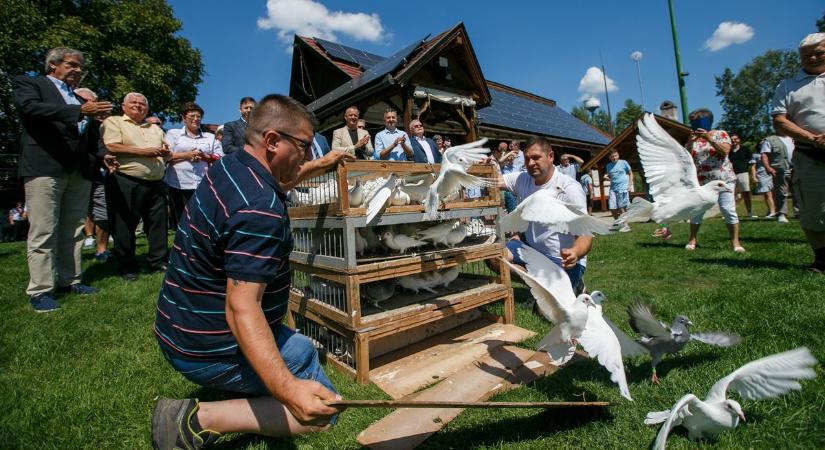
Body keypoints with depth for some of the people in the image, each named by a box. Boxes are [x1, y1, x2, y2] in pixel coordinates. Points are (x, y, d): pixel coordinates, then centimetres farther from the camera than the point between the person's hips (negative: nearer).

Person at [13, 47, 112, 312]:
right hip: (45, 167, -5)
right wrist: (80, 111, -21)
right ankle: (40, 290, -2)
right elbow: (31, 107, -13)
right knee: (43, 232, -6)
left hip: (79, 170, 6)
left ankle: (69, 281, 14)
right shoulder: (28, 83, 8)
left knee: (73, 231, 7)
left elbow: (90, 134, 23)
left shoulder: (80, 97, 24)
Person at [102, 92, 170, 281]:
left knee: (158, 224, 6)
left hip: (156, 184, 5)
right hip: (126, 183, -5)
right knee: (124, 228, 2)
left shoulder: (155, 128, 22)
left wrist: (165, 152, -2)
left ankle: (158, 261, 17)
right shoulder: (113, 122, 5)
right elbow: (112, 147, -10)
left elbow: (167, 152, 21)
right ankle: (127, 267, 14)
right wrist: (144, 152, -12)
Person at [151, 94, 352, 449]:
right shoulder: (260, 210, -30)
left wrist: (321, 166, 30)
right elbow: (242, 308, -35)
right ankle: (200, 419, -7)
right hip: (209, 350, -10)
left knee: (302, 349, 31)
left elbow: (275, 182, 25)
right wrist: (287, 388, -44)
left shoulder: (228, 167, 1)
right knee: (321, 410, -4)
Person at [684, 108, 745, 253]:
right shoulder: (692, 139, 9)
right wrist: (691, 142, -12)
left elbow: (725, 151, -13)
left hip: (723, 180, -2)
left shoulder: (720, 134, 3)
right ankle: (692, 239, 10)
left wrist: (709, 139, -20)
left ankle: (735, 242, 0)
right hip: (701, 181, 3)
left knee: (728, 210, -7)